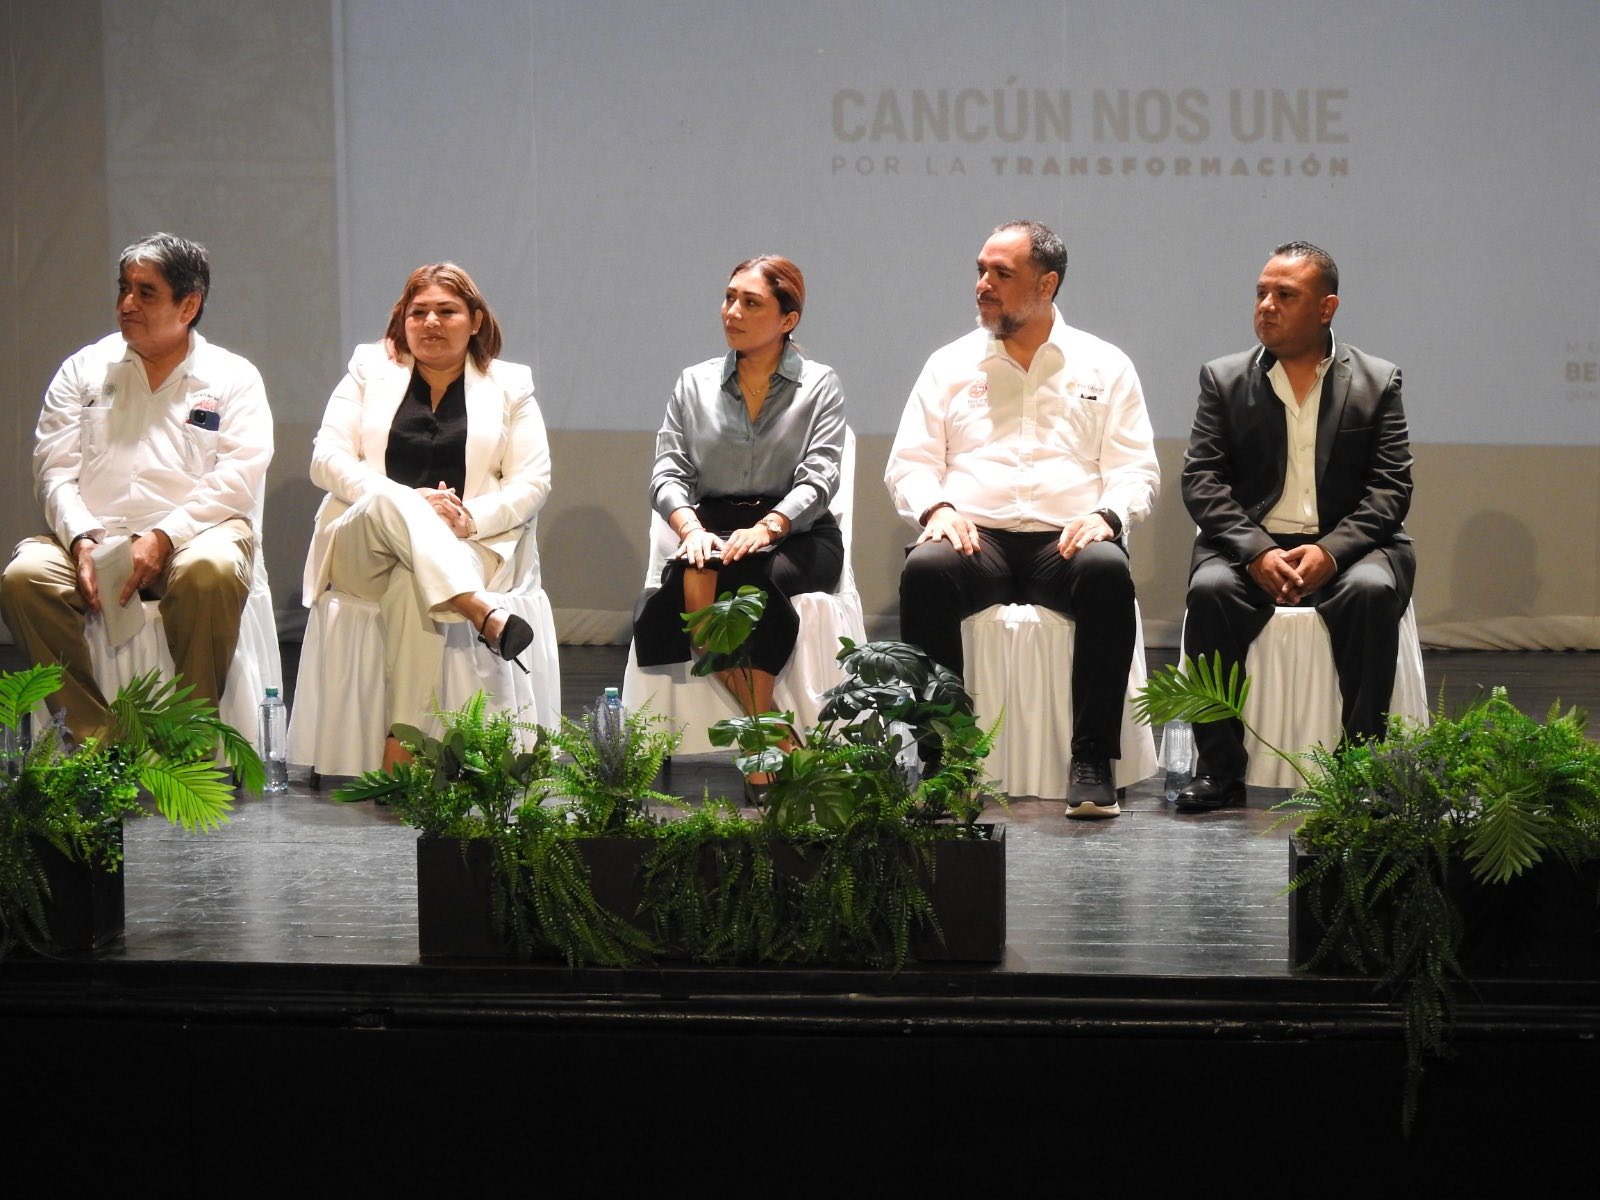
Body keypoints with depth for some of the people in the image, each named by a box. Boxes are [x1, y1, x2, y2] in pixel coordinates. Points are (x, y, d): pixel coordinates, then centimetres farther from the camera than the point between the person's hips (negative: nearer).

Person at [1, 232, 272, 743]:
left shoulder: (233, 378, 10)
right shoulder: (85, 370, 17)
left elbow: (238, 480, -3)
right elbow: (54, 468, 8)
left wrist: (162, 540, -16)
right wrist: (82, 540, -12)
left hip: (190, 537, -2)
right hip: (92, 540, 2)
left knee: (211, 569, -37)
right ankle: (96, 738, -24)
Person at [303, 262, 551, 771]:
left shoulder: (510, 385, 15)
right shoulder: (370, 368, 15)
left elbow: (532, 482, 6)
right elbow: (327, 460, 4)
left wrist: (470, 518, -14)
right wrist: (406, 501, -14)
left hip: (464, 551, -1)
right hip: (359, 550, 1)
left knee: (413, 587, -37)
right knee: (390, 501, -36)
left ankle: (401, 748, -41)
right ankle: (486, 616, -49)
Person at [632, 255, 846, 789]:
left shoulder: (819, 386, 8)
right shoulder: (695, 384, 17)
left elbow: (818, 479, -5)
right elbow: (668, 472, 8)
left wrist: (766, 528, -23)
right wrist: (692, 529, -14)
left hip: (798, 539, -2)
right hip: (714, 527, 2)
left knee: (747, 572, -37)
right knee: (693, 577, -34)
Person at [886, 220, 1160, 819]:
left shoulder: (1104, 366, 16)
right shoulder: (951, 365, 19)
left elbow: (1136, 469, 9)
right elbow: (909, 462, 13)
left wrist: (1105, 515, -13)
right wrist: (935, 509, -10)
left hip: (1065, 541, 0)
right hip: (974, 537, 1)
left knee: (1108, 571, -36)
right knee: (924, 569, -35)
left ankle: (1092, 762, -31)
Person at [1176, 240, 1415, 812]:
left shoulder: (1378, 381, 8)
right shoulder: (1225, 380, 10)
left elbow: (1390, 488, 0)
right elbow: (1201, 481, 1)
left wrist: (1330, 551, -17)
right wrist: (1256, 552, -16)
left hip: (1346, 546, -1)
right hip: (1251, 545, 1)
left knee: (1373, 591, -33)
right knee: (1210, 589, -31)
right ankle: (1219, 769, -24)